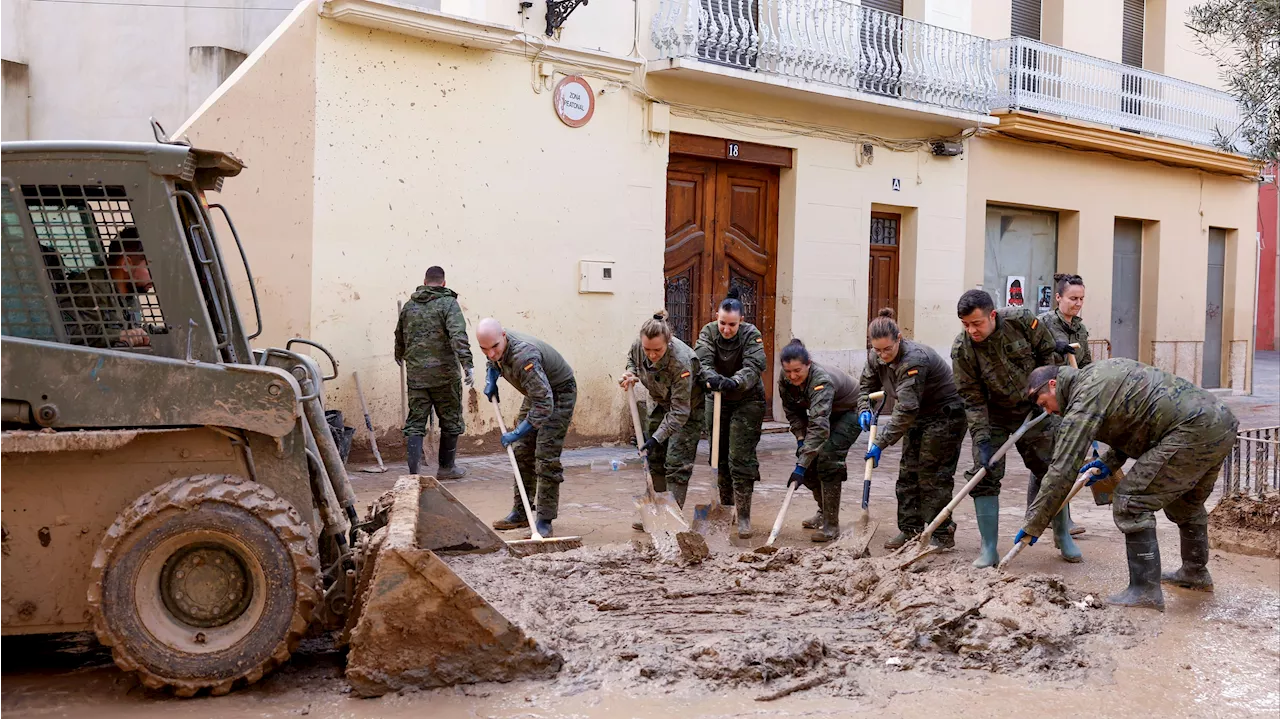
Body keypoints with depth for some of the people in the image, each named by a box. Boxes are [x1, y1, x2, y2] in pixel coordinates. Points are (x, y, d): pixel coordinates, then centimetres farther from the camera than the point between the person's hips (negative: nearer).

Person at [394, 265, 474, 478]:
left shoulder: (409, 306, 11)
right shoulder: (448, 303, -5)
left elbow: (400, 335, 26)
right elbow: (458, 336, -20)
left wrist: (400, 356, 45)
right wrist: (467, 364, -25)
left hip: (415, 375, 4)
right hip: (444, 373, -4)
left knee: (415, 423, 5)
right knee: (450, 421, 12)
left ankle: (413, 473, -3)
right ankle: (446, 468, 22)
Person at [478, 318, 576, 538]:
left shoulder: (524, 357, -40)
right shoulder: (496, 348, -12)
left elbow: (544, 404, -41)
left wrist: (516, 433, -36)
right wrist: (491, 380, -2)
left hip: (559, 393, -9)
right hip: (536, 392, 9)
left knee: (547, 457, -14)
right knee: (522, 453, 8)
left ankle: (544, 520, -8)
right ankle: (520, 513, 17)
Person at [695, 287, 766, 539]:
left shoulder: (751, 334, -16)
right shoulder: (708, 332, -9)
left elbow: (754, 367, -29)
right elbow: (702, 361, -23)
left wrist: (734, 382, -48)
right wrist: (712, 378, -46)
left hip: (747, 402, -4)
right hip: (717, 402, 4)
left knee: (741, 459, -10)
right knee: (720, 457, 10)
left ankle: (743, 517, -5)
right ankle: (726, 507, 26)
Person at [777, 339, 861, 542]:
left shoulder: (821, 380, -40)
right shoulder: (785, 380, -19)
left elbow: (819, 426, -49)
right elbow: (792, 411, 0)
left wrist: (801, 466, -53)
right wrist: (800, 438, -15)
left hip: (850, 412, -7)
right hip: (828, 414, 7)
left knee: (827, 459, -21)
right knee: (809, 460, 0)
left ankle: (831, 525, -15)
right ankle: (824, 512, 21)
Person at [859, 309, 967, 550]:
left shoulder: (914, 359, -33)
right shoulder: (876, 358, -7)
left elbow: (906, 409, -36)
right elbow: (866, 385, 12)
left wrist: (881, 443, -35)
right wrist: (864, 410, -9)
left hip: (946, 414, -9)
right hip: (919, 416, 9)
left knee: (934, 475, -8)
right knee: (908, 472, 7)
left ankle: (942, 534, 1)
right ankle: (910, 530, 15)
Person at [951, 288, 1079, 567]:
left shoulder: (1022, 320, -22)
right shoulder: (962, 349, -22)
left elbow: (1046, 352, -4)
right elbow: (972, 398, -17)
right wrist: (981, 439, -23)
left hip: (1033, 408, 1)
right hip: (993, 415, -1)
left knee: (1052, 471, 8)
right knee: (984, 476, -8)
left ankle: (1062, 535, 28)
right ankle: (989, 549, 0)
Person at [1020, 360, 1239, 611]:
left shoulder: (1084, 400, -9)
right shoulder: (1098, 372, 18)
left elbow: (1062, 471, -12)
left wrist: (1033, 524, -7)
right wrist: (1109, 462, 23)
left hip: (1194, 432, -10)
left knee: (1130, 501, -7)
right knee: (1186, 502, 29)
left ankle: (1145, 591, -4)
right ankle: (1195, 573, 47)